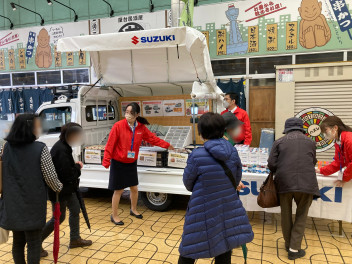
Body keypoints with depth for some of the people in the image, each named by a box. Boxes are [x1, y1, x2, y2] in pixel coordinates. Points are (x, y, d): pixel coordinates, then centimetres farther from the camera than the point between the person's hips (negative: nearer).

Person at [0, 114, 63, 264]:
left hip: (12, 203, 5)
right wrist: (59, 188, 8)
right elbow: (50, 176, -11)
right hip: (33, 204, -5)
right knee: (33, 243, 6)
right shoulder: (40, 149, -15)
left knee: (18, 241, 20)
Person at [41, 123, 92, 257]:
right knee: (58, 218, 5)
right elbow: (67, 174, -29)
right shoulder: (61, 150, -29)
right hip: (59, 190, -10)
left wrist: (75, 166, -3)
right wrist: (78, 166, -12)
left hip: (67, 188, 10)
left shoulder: (64, 146, 3)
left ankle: (75, 239, 34)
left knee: (75, 210, 18)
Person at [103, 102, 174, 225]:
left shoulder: (141, 127, -4)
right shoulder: (118, 126, -17)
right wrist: (106, 161, -19)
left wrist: (167, 145, 10)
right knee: (118, 190, 4)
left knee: (134, 188, 15)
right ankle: (114, 216, 24)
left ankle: (133, 210, 41)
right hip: (118, 163, -4)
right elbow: (110, 144, -17)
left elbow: (153, 138, 8)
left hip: (132, 163, 5)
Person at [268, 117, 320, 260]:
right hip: (306, 183, 1)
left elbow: (271, 164, -2)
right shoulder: (310, 142, 13)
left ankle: (288, 244, 31)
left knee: (286, 215, 17)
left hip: (284, 182, 0)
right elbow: (313, 162, 23)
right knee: (301, 216, 14)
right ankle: (294, 249, 13)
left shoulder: (279, 142, 7)